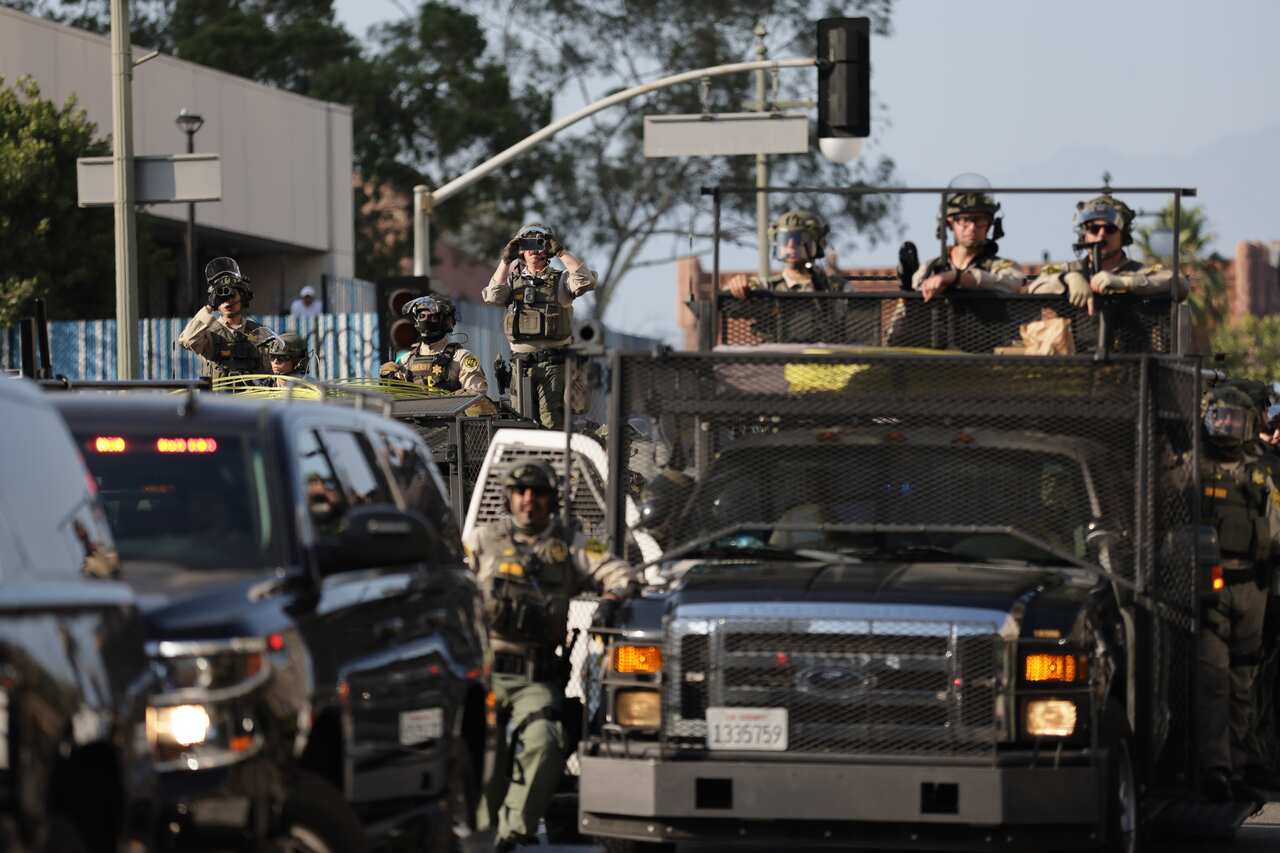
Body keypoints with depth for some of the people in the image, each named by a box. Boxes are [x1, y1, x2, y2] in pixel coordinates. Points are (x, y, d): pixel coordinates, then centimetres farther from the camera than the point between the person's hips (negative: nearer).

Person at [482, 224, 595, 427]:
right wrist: (505, 260, -4)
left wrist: (561, 252, -9)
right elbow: (492, 296, -3)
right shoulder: (513, 280, 16)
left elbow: (586, 281, -12)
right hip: (522, 364, 3)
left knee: (552, 422, -14)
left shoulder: (560, 280, 8)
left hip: (553, 365, -3)